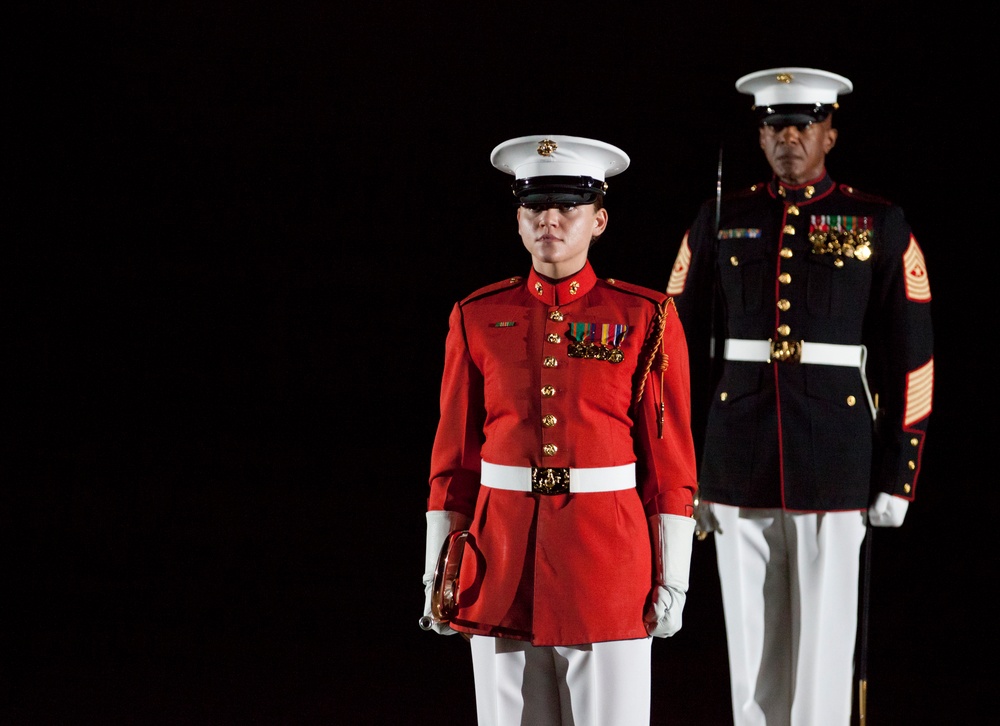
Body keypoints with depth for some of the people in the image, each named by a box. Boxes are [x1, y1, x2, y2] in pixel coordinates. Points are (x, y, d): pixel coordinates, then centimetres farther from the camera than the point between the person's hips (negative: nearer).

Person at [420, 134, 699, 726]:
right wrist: (437, 573, 5)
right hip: (502, 564, 2)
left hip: (610, 557, -2)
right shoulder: (478, 317, 5)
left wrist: (672, 582, -2)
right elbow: (455, 455, 8)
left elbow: (672, 460, 0)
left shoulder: (646, 318, 0)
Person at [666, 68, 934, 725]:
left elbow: (910, 356, 0)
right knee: (750, 646, 8)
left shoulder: (881, 226, 2)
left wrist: (897, 475, -4)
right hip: (736, 472, 2)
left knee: (825, 644, 2)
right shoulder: (720, 222, 6)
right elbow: (680, 350, 7)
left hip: (836, 472, -2)